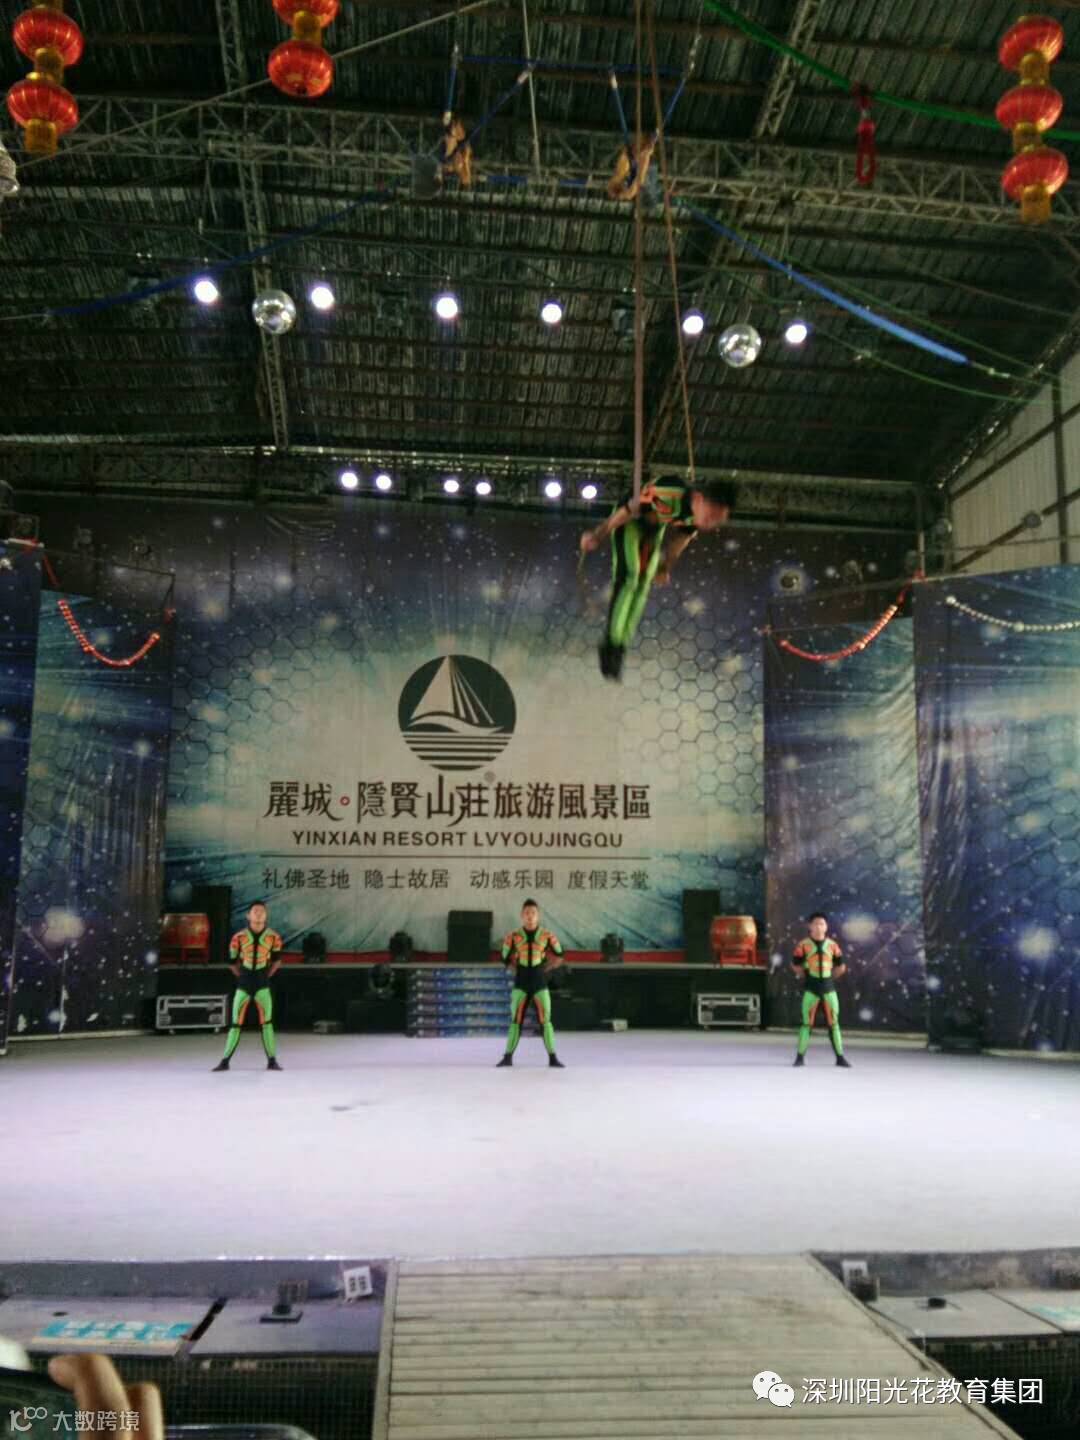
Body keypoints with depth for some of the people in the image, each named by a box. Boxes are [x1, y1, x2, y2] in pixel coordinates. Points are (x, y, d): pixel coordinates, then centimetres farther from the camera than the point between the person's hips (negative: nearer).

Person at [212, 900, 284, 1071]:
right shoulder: (239, 937, -6)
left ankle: (272, 1061, 6)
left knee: (267, 1023, -1)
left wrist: (267, 975, 7)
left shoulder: (273, 937, -4)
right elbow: (233, 961, 7)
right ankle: (225, 1061, 11)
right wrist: (243, 977, 6)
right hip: (243, 984, 0)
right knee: (236, 1024, 2)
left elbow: (277, 960, 12)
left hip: (262, 984, 0)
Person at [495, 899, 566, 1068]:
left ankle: (553, 1058, 5)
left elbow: (558, 957, 9)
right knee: (515, 1021, 4)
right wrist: (520, 970, 6)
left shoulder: (547, 936, -6)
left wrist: (544, 969, 7)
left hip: (540, 984, 0)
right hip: (520, 984, 1)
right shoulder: (513, 937, -5)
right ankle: (508, 1056, 12)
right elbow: (506, 959, 9)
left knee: (546, 1021, -1)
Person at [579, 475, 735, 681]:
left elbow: (681, 539, 0)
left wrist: (666, 569, 14)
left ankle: (620, 646, 13)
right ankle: (611, 645, -14)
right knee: (629, 578, -19)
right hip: (630, 521, -6)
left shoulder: (698, 513, -21)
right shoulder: (666, 496, -43)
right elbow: (626, 513, -27)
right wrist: (598, 536, -13)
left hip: (655, 526, 6)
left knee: (643, 584, 5)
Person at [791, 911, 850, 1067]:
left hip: (829, 988, 2)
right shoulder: (803, 945, -4)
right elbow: (795, 965, 6)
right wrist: (807, 976, 6)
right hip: (811, 988, -2)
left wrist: (830, 977, 9)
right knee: (807, 1023, -2)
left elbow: (841, 967, 13)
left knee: (833, 1023, 6)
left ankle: (840, 1057, 14)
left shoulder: (832, 945, 2)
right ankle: (800, 1056, 6)